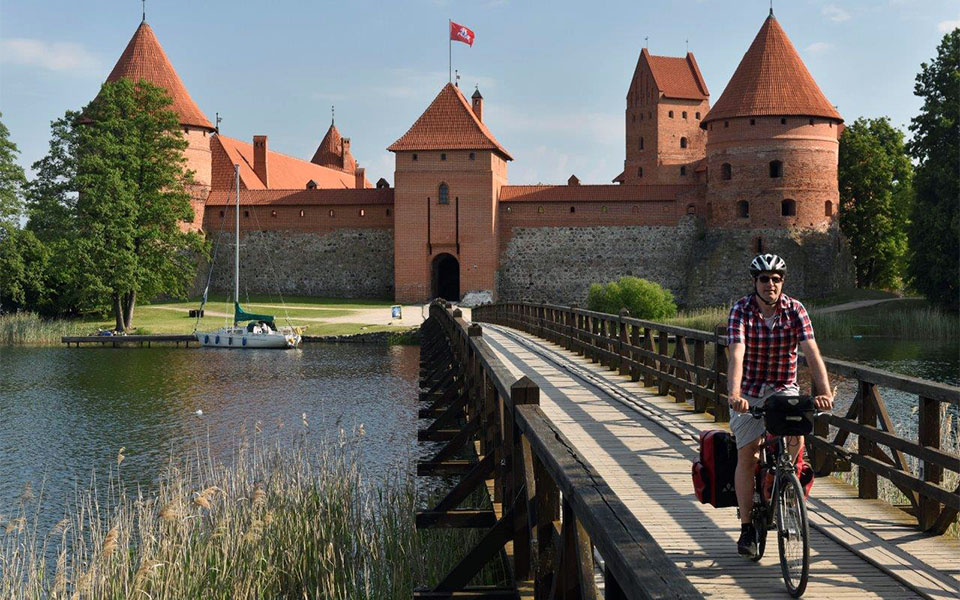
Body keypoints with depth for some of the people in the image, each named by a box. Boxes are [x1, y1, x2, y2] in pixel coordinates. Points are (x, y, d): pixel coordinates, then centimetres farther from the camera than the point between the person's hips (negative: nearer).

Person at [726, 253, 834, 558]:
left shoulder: (795, 310, -12)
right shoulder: (741, 311, -16)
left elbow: (812, 353, -23)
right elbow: (737, 355, -30)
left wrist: (825, 391, -38)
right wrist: (734, 393, -46)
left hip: (784, 389, 1)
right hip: (749, 392, -1)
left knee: (796, 433, -25)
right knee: (747, 455, -6)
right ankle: (746, 527, 6)